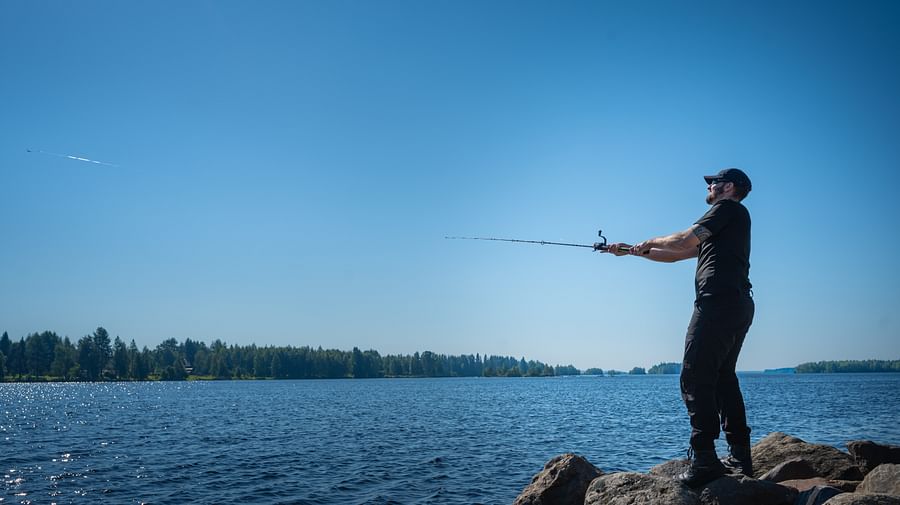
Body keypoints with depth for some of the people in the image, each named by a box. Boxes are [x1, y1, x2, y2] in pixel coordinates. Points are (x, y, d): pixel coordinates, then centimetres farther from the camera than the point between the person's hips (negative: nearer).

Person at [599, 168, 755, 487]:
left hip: (719, 302, -10)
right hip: (739, 306, 10)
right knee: (723, 377, 13)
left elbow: (682, 242, -9)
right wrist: (632, 251, 27)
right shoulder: (720, 230, 29)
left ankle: (705, 461, -16)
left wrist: (650, 242, 9)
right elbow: (675, 255, 29)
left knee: (695, 379, -12)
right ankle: (740, 457, 13)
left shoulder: (729, 208, 1)